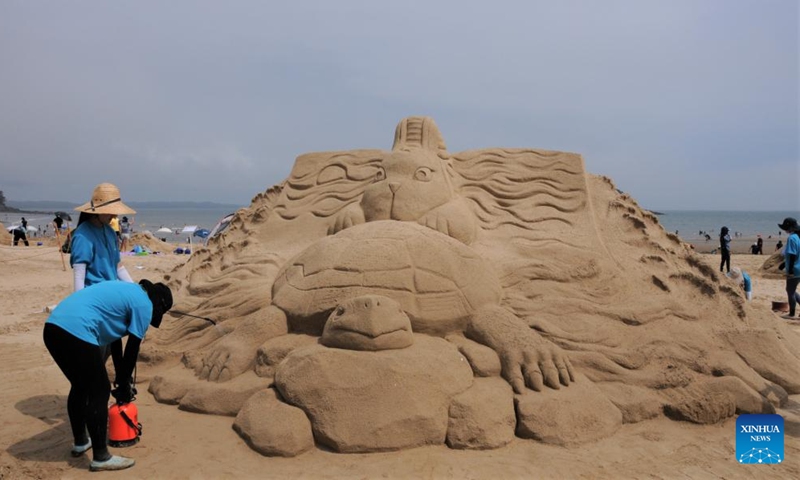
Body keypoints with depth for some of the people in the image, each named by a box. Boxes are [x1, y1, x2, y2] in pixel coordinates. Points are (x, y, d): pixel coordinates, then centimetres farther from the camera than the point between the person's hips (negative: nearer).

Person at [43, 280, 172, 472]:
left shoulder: (128, 292, 27)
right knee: (99, 392, 3)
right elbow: (132, 350, 4)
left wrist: (120, 377, 37)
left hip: (53, 327, 10)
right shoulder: (144, 304, 0)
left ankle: (80, 441, 40)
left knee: (80, 386, 25)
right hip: (76, 332, -10)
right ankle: (101, 457, 11)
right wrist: (124, 384, 18)